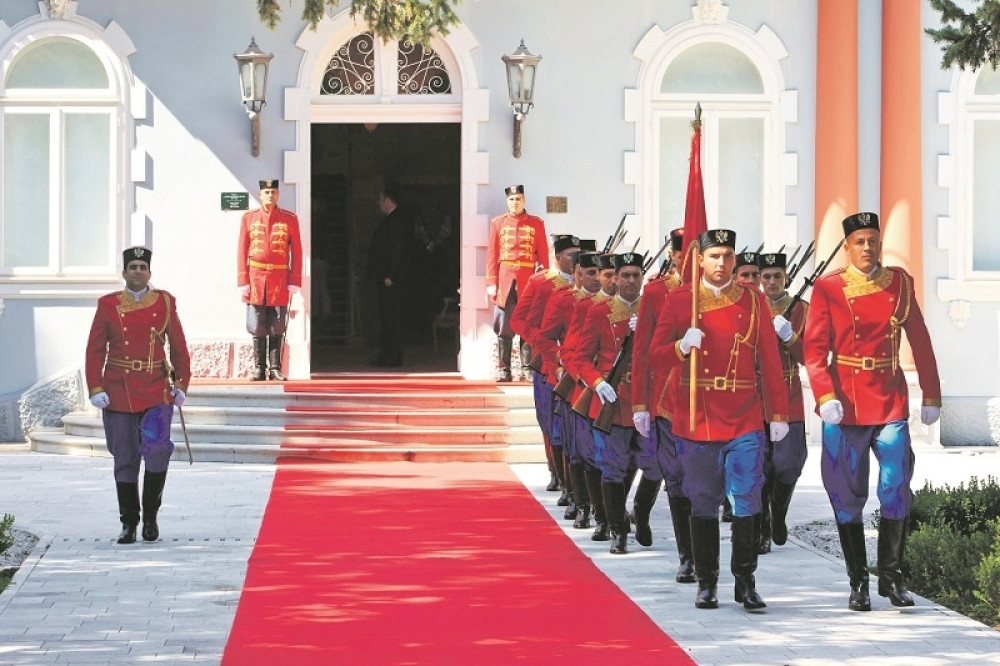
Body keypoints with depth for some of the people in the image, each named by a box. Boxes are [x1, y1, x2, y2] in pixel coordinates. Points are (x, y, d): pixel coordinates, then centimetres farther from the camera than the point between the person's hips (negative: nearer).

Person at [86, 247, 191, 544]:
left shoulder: (165, 303, 5)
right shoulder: (109, 305, 3)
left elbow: (178, 347, 8)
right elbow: (95, 350, 2)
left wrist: (181, 385, 1)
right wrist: (96, 389, -6)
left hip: (157, 391, 0)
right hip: (119, 393, 0)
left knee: (157, 453, -10)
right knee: (125, 460, 3)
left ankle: (150, 517, 9)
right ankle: (129, 523, 13)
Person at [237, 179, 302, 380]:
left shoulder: (289, 219, 4)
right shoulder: (248, 218, 5)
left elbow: (296, 252, 4)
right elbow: (242, 251, 5)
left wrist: (294, 281, -2)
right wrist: (243, 281, -2)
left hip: (280, 281, 0)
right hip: (255, 279, 0)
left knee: (277, 329, 2)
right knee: (257, 328, 1)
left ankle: (275, 369, 7)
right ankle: (259, 369, 7)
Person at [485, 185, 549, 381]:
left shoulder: (536, 223, 8)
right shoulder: (497, 223, 9)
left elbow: (543, 255, 6)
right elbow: (492, 255, 6)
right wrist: (491, 283, 0)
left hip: (528, 279, 0)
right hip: (505, 280, 0)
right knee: (504, 328, 0)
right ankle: (503, 370, 3)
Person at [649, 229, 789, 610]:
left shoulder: (753, 300, 6)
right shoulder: (679, 301, 3)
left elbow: (770, 359, 7)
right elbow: (656, 357, 1)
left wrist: (778, 413, 3)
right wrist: (682, 346, -20)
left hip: (745, 420, 0)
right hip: (696, 419, 0)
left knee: (747, 501, -4)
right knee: (703, 504, 5)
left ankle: (745, 582, 3)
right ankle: (707, 583, 14)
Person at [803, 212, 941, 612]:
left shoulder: (900, 283, 5)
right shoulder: (828, 288, -2)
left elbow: (920, 340, 9)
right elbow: (815, 348, -6)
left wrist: (931, 396, 7)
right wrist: (825, 396, -19)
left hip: (891, 401, 2)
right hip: (845, 404, -2)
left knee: (897, 488, -3)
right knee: (848, 495, 3)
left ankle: (891, 576, 9)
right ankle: (858, 583, 13)